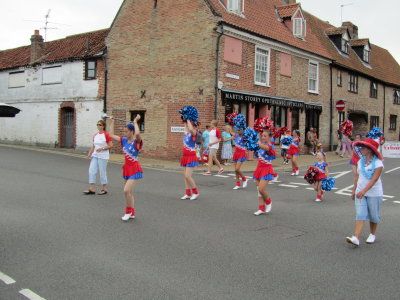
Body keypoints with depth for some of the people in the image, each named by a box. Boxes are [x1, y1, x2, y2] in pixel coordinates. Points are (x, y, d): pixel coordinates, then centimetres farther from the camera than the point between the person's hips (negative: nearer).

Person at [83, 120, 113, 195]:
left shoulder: (106, 135, -9)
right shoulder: (95, 135, 11)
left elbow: (110, 146, -11)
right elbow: (93, 146, 17)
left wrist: (102, 148, -20)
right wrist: (89, 154, 7)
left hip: (103, 156, -7)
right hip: (95, 155, 7)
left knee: (102, 172, 0)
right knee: (91, 171, 0)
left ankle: (104, 189, 14)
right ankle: (91, 189, 5)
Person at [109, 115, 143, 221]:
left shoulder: (136, 141, -14)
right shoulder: (124, 140, 6)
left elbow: (137, 133, -37)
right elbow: (111, 135, 12)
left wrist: (135, 121, -25)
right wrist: (112, 122, 10)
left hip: (134, 169, -8)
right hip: (127, 168, 8)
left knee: (126, 190, -16)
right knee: (129, 192, 12)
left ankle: (128, 211, 2)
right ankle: (132, 213, 22)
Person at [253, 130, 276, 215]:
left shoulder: (270, 146, -18)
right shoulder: (262, 144, 6)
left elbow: (263, 147, -40)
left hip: (266, 170, -8)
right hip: (259, 168, 8)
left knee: (261, 189, -15)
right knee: (259, 190, 8)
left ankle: (269, 202, 14)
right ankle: (261, 208, 16)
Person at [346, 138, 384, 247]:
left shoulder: (378, 163, -13)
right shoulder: (360, 161, 5)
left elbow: (374, 179, -23)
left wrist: (364, 191, -33)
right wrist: (354, 190, 15)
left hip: (374, 193, -4)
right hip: (360, 193, 4)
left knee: (373, 215, 10)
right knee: (360, 215, -5)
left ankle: (372, 235, 31)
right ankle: (356, 238, -14)